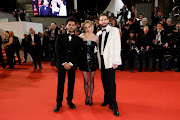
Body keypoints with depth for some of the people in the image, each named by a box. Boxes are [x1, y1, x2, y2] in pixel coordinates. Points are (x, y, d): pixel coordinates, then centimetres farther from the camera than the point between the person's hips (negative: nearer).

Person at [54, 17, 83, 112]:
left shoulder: (78, 39, 6)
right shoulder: (60, 37, 5)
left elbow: (78, 53, -1)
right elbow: (58, 51, -2)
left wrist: (70, 63, -11)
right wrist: (64, 63, -11)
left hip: (73, 64, 1)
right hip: (61, 64, 0)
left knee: (71, 83, 7)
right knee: (60, 83, 3)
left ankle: (69, 101, 22)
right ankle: (59, 103, 13)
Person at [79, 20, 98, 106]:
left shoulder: (96, 37, 3)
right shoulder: (82, 36, 0)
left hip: (92, 59, 1)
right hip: (84, 59, 0)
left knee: (91, 80, 9)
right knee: (86, 81, 5)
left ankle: (91, 97, 26)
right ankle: (86, 96, 25)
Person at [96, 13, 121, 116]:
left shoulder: (114, 30, -1)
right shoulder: (99, 33, 16)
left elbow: (117, 46, -8)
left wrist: (116, 61, -14)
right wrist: (98, 59, 9)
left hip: (110, 60, -5)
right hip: (101, 60, 6)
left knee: (111, 83, -8)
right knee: (104, 82, 11)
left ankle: (113, 106, 2)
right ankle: (107, 100, 27)